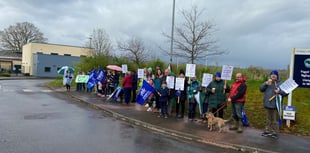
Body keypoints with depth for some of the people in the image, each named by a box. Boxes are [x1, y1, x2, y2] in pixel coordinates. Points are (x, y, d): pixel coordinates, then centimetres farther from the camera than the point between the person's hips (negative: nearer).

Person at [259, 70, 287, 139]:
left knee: (275, 120, 3)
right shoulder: (267, 82, 8)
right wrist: (266, 84, -14)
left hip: (275, 105, -4)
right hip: (267, 104, 4)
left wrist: (279, 92, -24)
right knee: (268, 119, 16)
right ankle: (268, 130, 27)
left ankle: (275, 132, 14)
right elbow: (261, 89, 0)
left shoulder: (280, 83, -5)